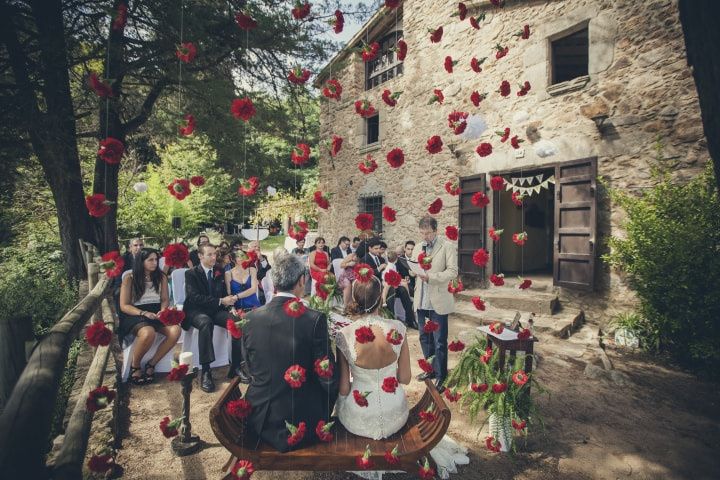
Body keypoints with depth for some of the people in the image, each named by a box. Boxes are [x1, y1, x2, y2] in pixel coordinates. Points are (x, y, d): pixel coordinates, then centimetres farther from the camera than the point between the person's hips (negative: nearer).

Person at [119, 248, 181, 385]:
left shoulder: (161, 277, 9)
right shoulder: (129, 279, -1)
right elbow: (124, 306, -4)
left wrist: (162, 311, -12)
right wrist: (143, 313, -19)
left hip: (156, 314, 4)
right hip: (135, 315, -3)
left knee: (175, 330, -28)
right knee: (148, 333, -38)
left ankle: (151, 364, -8)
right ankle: (134, 365, -7)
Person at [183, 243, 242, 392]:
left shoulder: (219, 273, 13)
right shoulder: (191, 273, -2)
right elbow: (195, 297, -16)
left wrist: (229, 303, -10)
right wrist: (221, 301, -23)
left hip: (216, 310, 4)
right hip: (196, 311, -4)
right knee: (206, 322, -39)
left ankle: (236, 365, -17)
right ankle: (205, 371, -34)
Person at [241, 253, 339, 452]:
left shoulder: (251, 318, -9)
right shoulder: (315, 319, -21)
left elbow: (250, 368, 4)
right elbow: (328, 377, -14)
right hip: (302, 423, -4)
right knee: (329, 388, 24)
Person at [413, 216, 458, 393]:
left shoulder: (447, 247, -6)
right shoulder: (419, 247, 12)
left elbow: (452, 271, -13)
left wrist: (430, 276, -24)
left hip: (438, 302, -6)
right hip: (422, 301, 6)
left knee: (439, 342, 3)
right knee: (424, 338, 17)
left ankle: (441, 376, 17)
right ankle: (431, 369, 34)